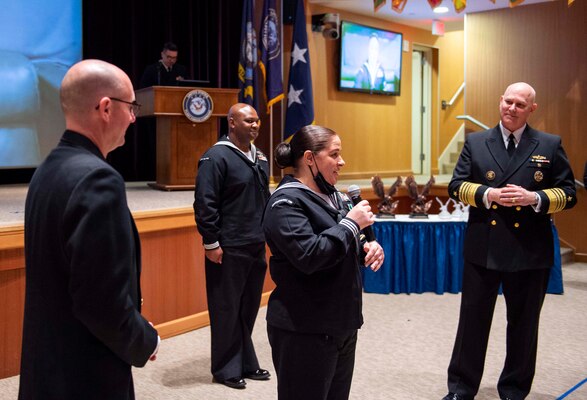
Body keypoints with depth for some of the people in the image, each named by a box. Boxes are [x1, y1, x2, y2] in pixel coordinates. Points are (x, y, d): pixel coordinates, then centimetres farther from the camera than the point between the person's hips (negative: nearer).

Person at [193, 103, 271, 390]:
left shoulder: (259, 157, 13)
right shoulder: (217, 157, -11)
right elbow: (204, 204, -15)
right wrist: (211, 243, -16)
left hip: (256, 246, 7)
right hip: (228, 249, -7)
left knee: (249, 309, 14)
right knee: (227, 310, 4)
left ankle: (246, 363, 27)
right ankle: (226, 369, 17)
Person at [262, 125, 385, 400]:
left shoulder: (331, 196, 11)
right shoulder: (286, 202, -16)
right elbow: (309, 256, -29)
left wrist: (367, 248, -1)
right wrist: (351, 223, -20)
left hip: (341, 324, 9)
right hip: (304, 331, -8)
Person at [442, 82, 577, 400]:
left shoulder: (550, 145, 2)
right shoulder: (475, 142, 5)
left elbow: (568, 193, 1)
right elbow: (456, 186, 2)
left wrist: (535, 198, -17)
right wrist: (487, 194, -15)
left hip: (530, 251, 0)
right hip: (482, 248, 0)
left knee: (523, 325, 13)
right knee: (472, 320, 9)